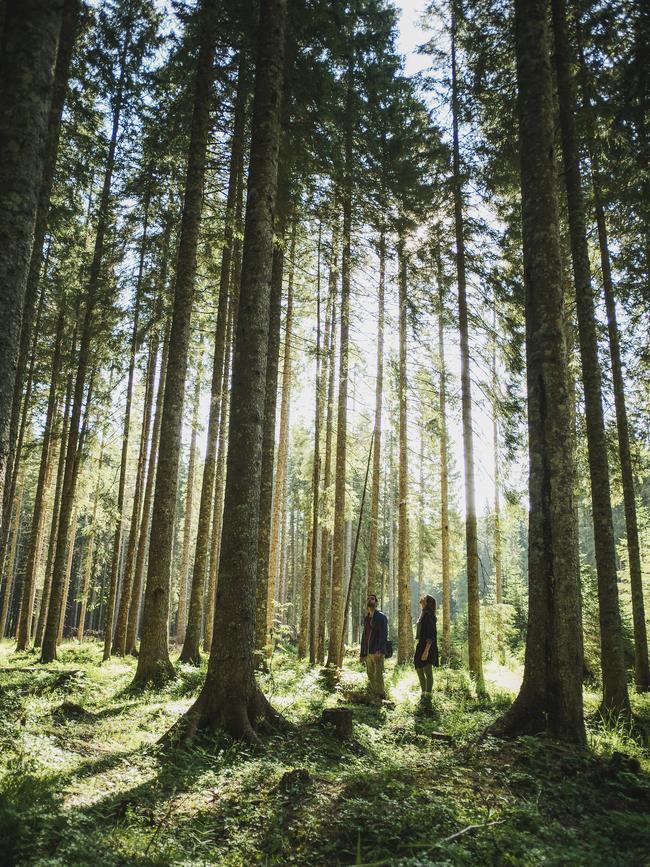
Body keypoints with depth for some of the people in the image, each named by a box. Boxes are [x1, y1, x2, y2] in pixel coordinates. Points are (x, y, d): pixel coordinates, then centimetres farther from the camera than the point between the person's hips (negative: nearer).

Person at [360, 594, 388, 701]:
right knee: (370, 676, 9)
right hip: (368, 652, 7)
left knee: (378, 675, -10)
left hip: (377, 652, -7)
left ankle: (381, 696, -2)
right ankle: (373, 696, 17)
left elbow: (384, 635, -15)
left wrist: (379, 650, -25)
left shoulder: (381, 617, -5)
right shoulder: (366, 618, 18)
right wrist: (362, 653, 18)